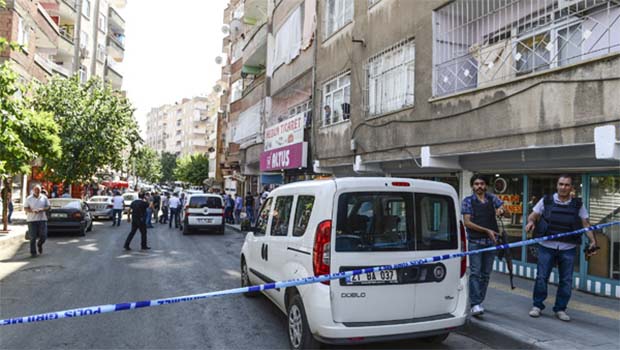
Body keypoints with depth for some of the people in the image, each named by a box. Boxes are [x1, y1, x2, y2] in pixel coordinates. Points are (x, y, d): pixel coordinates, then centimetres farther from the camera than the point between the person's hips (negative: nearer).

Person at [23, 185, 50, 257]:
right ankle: (33, 252, 8)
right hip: (32, 220, -1)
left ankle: (39, 244, 31)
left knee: (43, 236, -1)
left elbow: (48, 207, 7)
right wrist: (32, 211, -17)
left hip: (42, 219, 1)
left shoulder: (44, 198, 7)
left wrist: (42, 209, -12)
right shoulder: (29, 198, 3)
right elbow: (25, 208, 1)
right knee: (33, 237, -2)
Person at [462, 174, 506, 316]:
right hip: (475, 241, -4)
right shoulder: (468, 200, 0)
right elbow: (467, 222, -6)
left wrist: (501, 210, -23)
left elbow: (502, 207, 1)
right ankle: (475, 304, -12)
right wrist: (487, 230, -13)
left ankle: (479, 302, 17)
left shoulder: (492, 198, 11)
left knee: (486, 273, 7)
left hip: (491, 241, 4)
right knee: (475, 272, -9)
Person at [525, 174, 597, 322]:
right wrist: (531, 222, -16)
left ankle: (560, 308, 21)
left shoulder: (578, 205, 5)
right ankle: (537, 305, 18)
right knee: (541, 277, 3)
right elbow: (533, 215, 6)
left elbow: (586, 224, 7)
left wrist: (593, 241, -4)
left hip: (568, 249, 1)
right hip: (547, 246, -1)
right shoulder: (546, 201, 2)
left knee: (566, 280, 6)